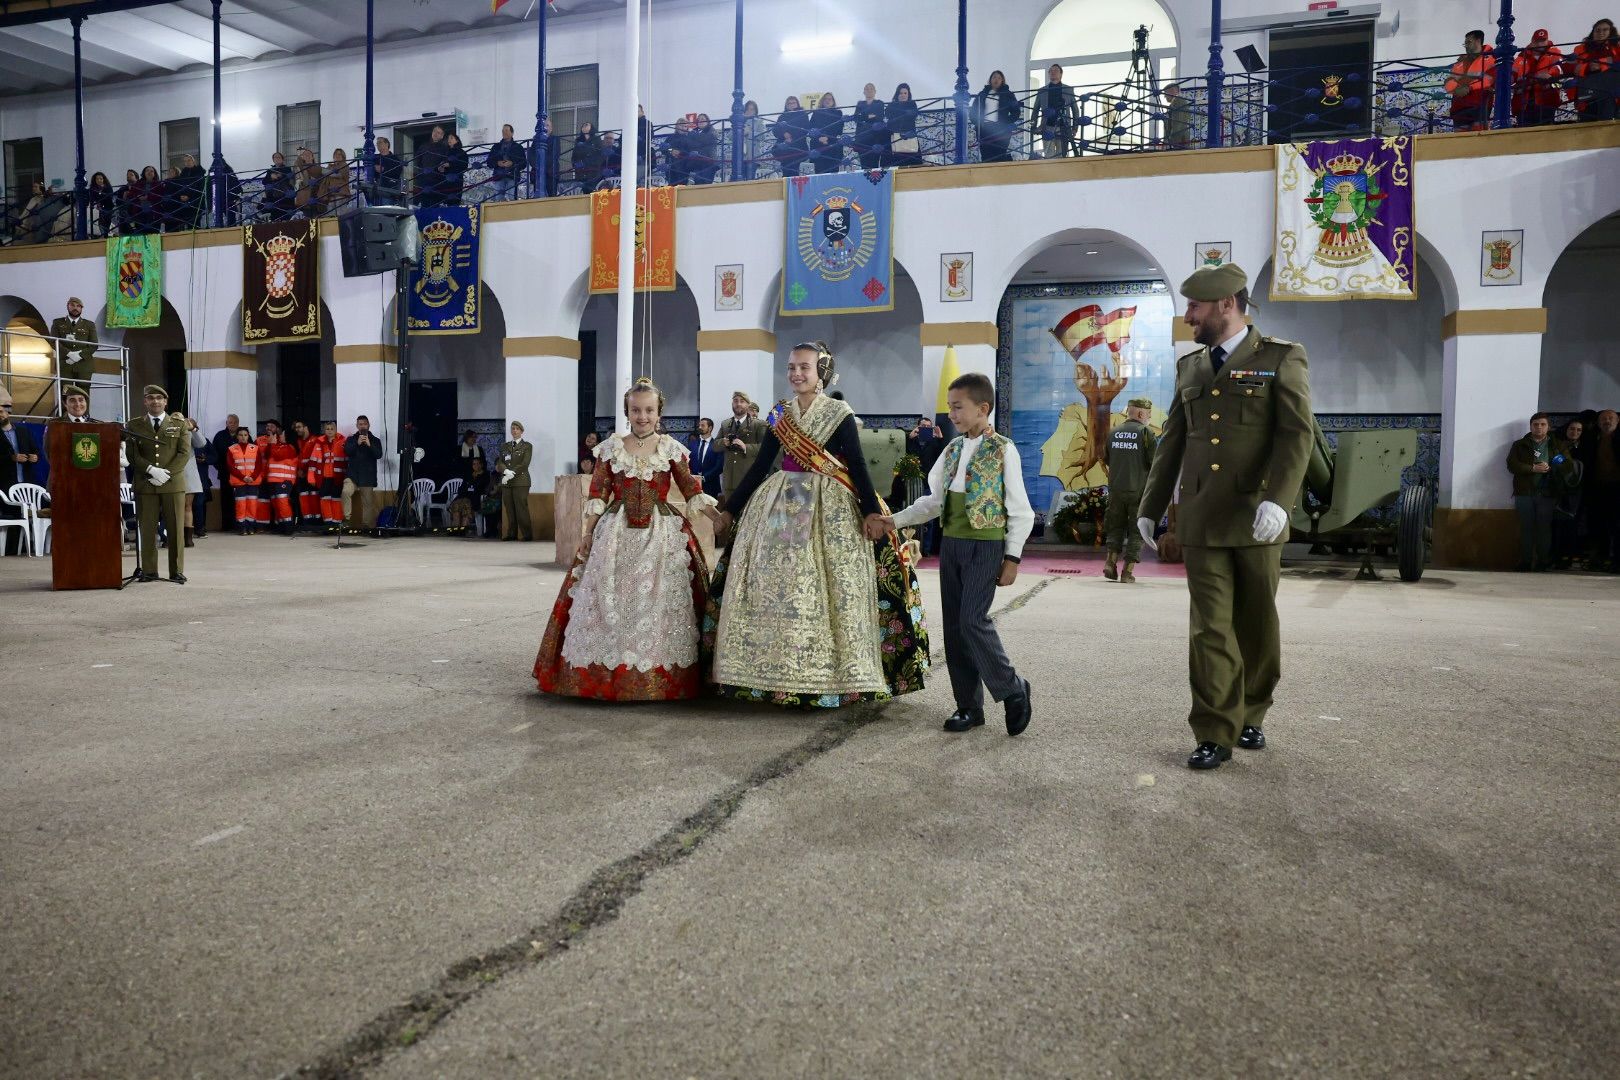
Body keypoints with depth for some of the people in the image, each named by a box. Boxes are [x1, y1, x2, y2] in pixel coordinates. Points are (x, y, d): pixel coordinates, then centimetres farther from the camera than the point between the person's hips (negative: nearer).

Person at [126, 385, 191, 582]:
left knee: (175, 529, 0)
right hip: (145, 485, 1)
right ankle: (149, 571, 6)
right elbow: (132, 455, 3)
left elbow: (184, 453, 2)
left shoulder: (179, 424, 11)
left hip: (173, 483, 0)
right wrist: (151, 470, -13)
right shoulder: (134, 425, 11)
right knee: (147, 529, 0)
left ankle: (177, 571, 5)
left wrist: (166, 473, -11)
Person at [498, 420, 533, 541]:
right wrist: (506, 471, -12)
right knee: (509, 509, 1)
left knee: (521, 508, -10)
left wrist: (511, 474, -12)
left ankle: (527, 534, -7)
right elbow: (500, 462, 10)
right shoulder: (504, 446, 19)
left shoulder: (527, 446, 6)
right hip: (506, 482, 4)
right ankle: (511, 534, 6)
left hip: (520, 481, -4)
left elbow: (524, 464, -5)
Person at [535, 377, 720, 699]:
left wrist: (719, 517, -9)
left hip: (662, 534, -1)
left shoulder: (671, 449, 2)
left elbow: (692, 491, 2)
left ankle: (658, 677, 8)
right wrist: (587, 533, 0)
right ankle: (606, 674, 14)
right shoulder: (611, 447, 4)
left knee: (657, 602, -1)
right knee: (609, 601, 3)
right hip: (615, 534, 1)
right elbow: (598, 494, 5)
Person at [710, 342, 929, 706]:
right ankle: (778, 672, 11)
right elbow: (760, 465, 13)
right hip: (780, 504, 4)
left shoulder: (839, 414, -2)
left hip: (828, 509, -4)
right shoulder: (780, 414, 10)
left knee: (826, 588, -4)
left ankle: (828, 673, 5)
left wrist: (872, 511, -19)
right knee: (773, 585, 2)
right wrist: (730, 508, 13)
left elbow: (857, 466, -7)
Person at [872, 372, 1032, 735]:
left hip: (985, 545, -6)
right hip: (951, 544, 7)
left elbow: (1020, 511, -6)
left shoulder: (1003, 450, -7)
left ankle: (1012, 689, 4)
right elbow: (934, 501, 14)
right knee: (954, 626, 6)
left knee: (973, 620, -16)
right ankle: (969, 705, 15)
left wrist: (1012, 558, -9)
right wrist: (893, 521, 4)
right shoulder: (953, 449, 11)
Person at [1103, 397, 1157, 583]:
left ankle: (1111, 562, 2)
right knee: (1136, 531, 6)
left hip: (1116, 489, 4)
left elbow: (1106, 459, 14)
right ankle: (1128, 571, 3)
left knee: (1115, 527, 17)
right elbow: (1154, 462, -9)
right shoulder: (1145, 432, -8)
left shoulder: (1114, 432, 6)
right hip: (1138, 489, -4)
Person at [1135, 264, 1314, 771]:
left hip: (1255, 519, -3)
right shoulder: (1189, 366, 14)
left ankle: (1250, 716, 28)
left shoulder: (1281, 358, 0)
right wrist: (1149, 507, 17)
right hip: (1200, 520, 3)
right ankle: (1215, 734, 2)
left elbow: (1297, 434, -10)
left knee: (1256, 625, 10)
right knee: (1210, 628, -2)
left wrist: (1277, 499, -23)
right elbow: (1172, 442, 17)